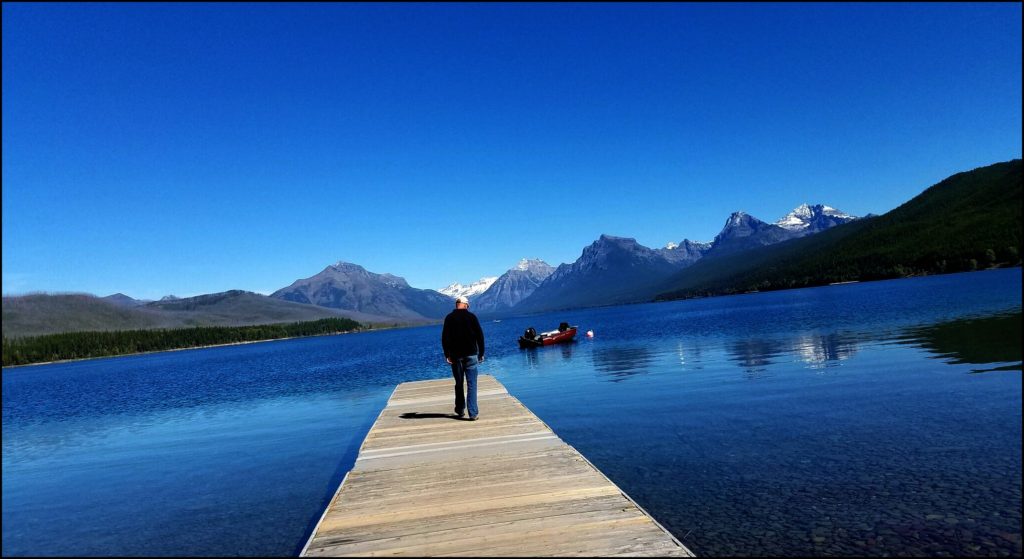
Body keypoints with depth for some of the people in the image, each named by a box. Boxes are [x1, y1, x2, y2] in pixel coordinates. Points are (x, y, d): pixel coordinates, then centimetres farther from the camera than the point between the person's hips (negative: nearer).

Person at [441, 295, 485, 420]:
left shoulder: (449, 318, -1)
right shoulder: (472, 316, -2)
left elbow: (444, 337, -4)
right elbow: (480, 335, -1)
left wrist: (447, 355, -1)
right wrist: (481, 353, 7)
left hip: (456, 355, 1)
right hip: (471, 354, -1)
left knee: (459, 384, 14)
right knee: (471, 384, -1)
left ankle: (460, 410, 23)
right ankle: (473, 413, -8)